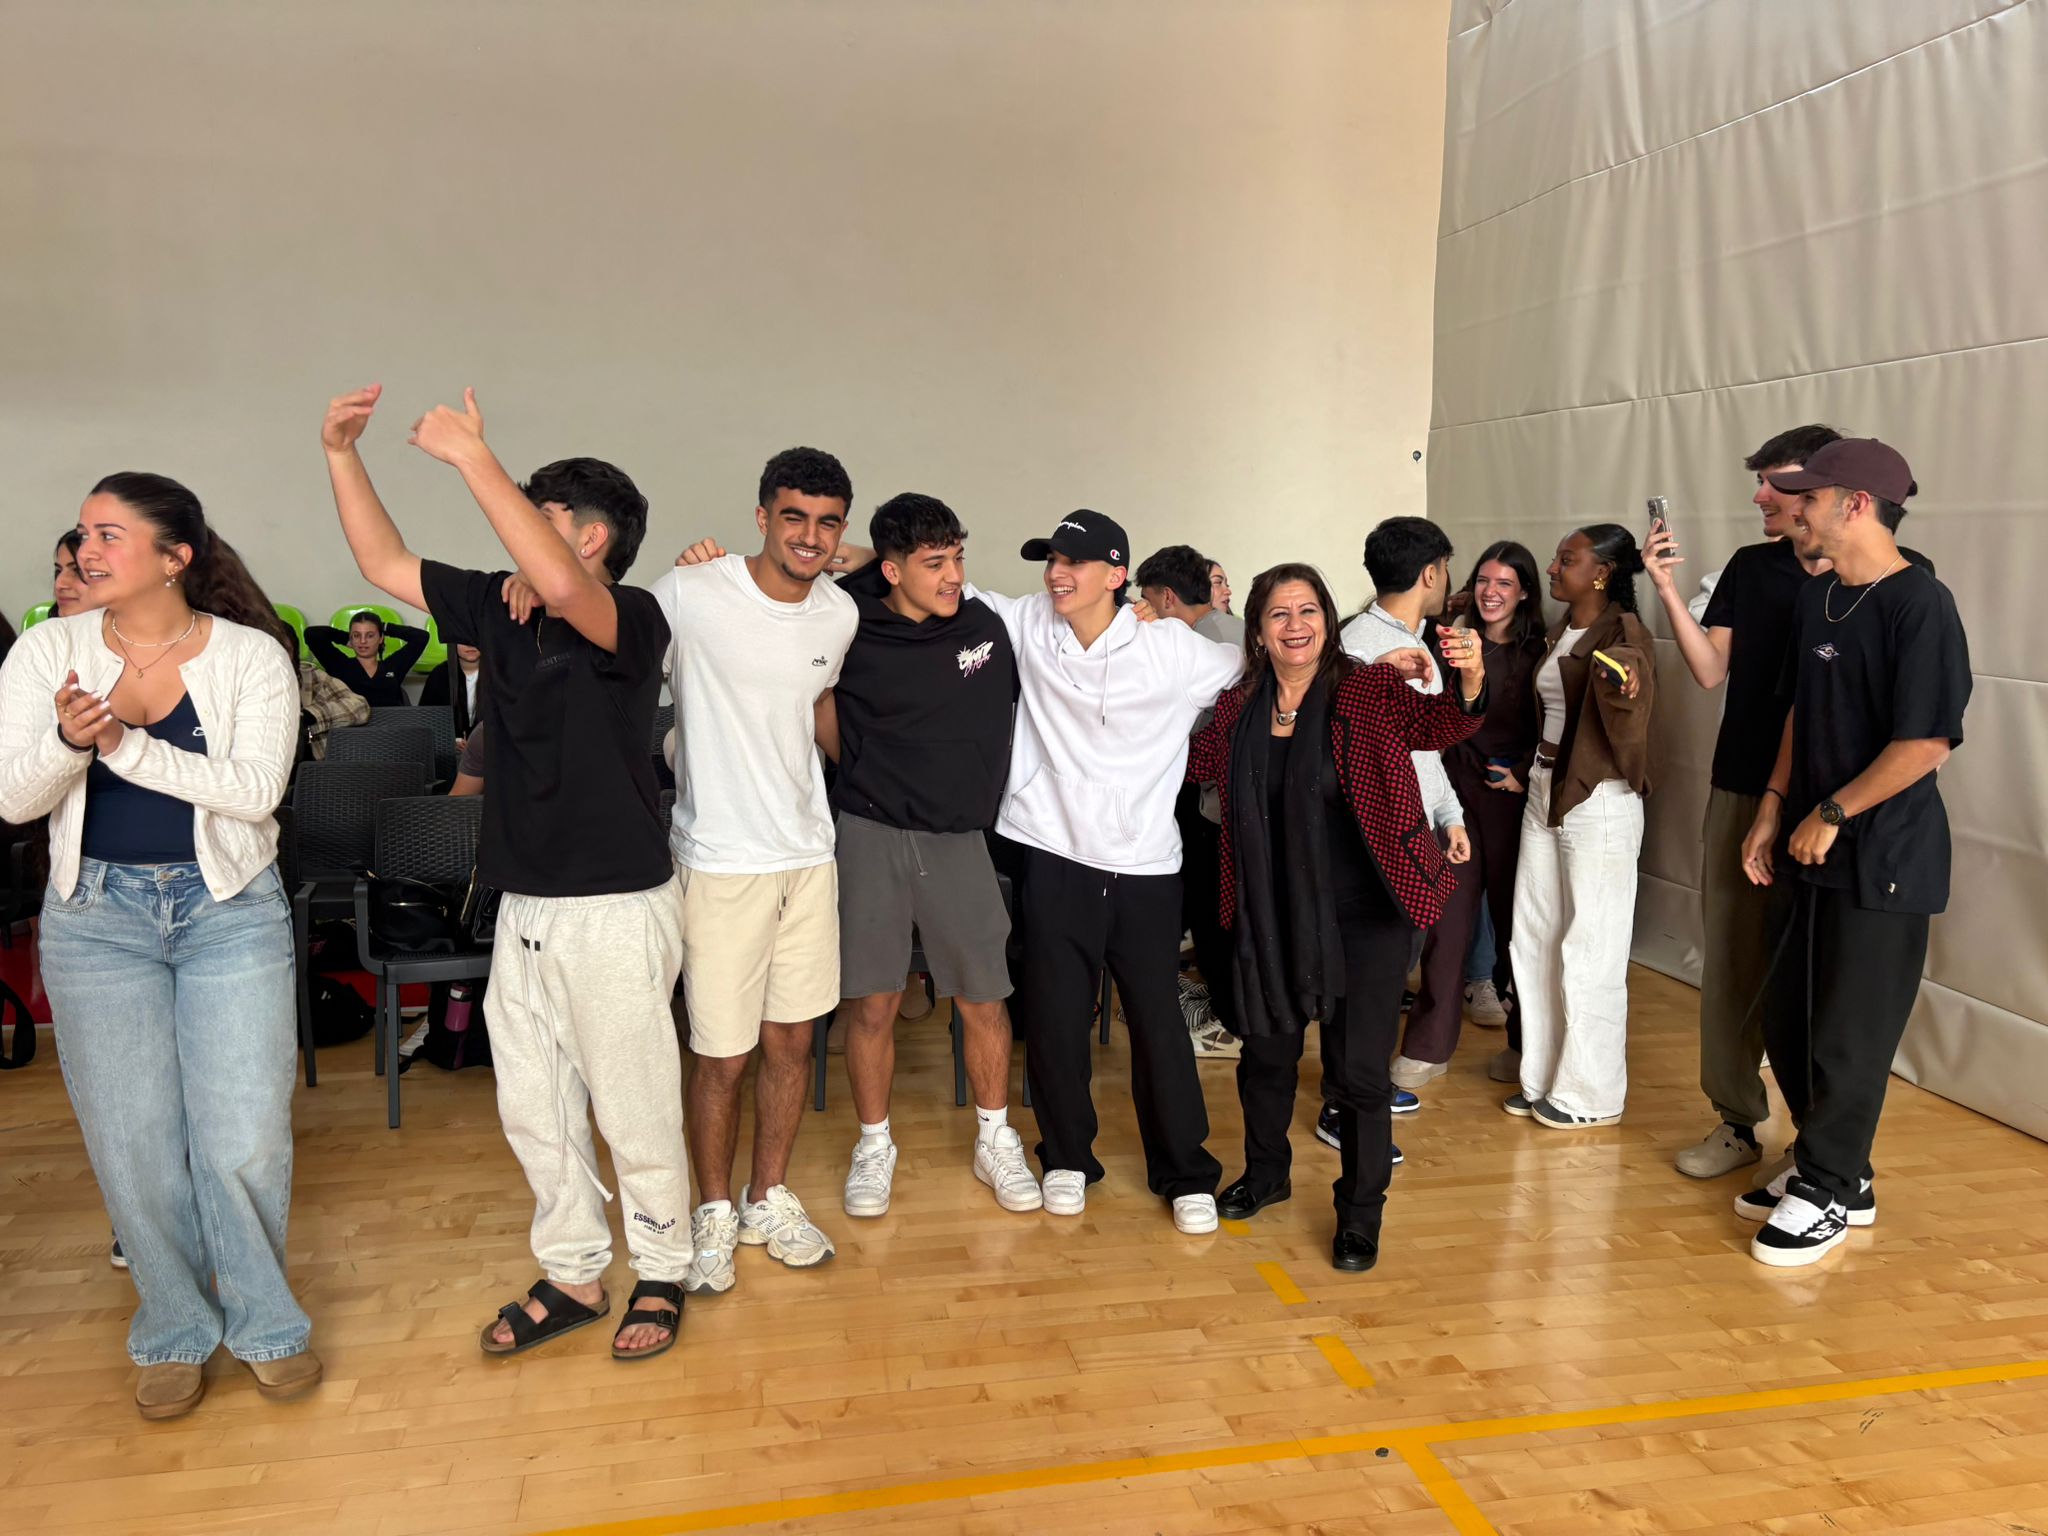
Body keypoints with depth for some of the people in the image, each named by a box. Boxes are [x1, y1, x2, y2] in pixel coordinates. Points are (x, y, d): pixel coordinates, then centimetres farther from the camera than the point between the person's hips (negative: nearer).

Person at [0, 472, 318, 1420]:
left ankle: (263, 1322, 22)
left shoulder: (252, 656, -6)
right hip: (97, 914, 2)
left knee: (245, 1138, -2)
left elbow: (255, 790, -16)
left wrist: (127, 745, -23)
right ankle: (177, 1332, 27)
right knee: (132, 1143, 6)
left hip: (230, 909, -2)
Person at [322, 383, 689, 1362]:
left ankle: (660, 1277, 26)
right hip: (523, 906, 8)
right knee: (531, 1108, 16)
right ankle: (573, 1276, 33)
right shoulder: (500, 606, 8)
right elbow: (386, 566, 13)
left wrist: (473, 456, -30)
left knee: (634, 1111, 6)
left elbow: (561, 588, -35)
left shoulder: (631, 618, -14)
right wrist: (342, 454, 4)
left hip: (614, 907, -7)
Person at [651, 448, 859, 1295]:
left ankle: (768, 1198, 34)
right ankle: (714, 1211, 27)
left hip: (808, 853, 5)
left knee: (792, 1040, 14)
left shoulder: (840, 614, 5)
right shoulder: (690, 595, -14)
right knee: (723, 1056, 4)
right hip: (721, 860, -5)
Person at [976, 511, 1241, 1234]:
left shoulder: (1171, 645, -7)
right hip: (1052, 855, 2)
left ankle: (1185, 1173, 24)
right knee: (1053, 1016, 9)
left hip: (1143, 862, -2)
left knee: (1158, 1018, 5)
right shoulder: (1028, 624, 0)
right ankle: (1067, 1158, 31)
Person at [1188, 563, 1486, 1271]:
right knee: (1266, 1049, 19)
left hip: (1365, 916, -4)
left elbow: (1441, 724, -26)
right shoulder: (1239, 708, 1)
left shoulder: (1369, 690, -11)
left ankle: (1360, 1215, 26)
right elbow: (1199, 761, 18)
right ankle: (1266, 1173, 45)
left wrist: (1470, 680, -46)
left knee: (1359, 1070, 3)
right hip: (1271, 914, 4)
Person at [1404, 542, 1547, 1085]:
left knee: (1514, 917, 8)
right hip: (1457, 792, 0)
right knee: (1447, 917, -1)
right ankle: (1428, 1044, 9)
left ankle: (1524, 1039, 23)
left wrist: (1523, 775, -7)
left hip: (1514, 799, 0)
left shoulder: (1538, 654, 4)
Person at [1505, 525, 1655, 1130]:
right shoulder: (1559, 633, 9)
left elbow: (1629, 737, -21)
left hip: (1599, 804, -8)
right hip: (1544, 793, 8)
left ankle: (1593, 1094, 15)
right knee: (1532, 941, 12)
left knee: (1590, 952, 1)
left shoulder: (1626, 636, -13)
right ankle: (1543, 1079, 25)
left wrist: (1622, 695, -38)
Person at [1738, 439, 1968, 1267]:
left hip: (1884, 856, -8)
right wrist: (1772, 811, 10)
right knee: (1787, 1019, 13)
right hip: (1815, 849, 8)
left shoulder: (1920, 605, -16)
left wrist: (1832, 814, -13)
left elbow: (1927, 742, -20)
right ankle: (1836, 1172, 31)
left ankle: (1826, 1193, 20)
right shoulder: (1817, 600, 9)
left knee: (1848, 1036, 3)